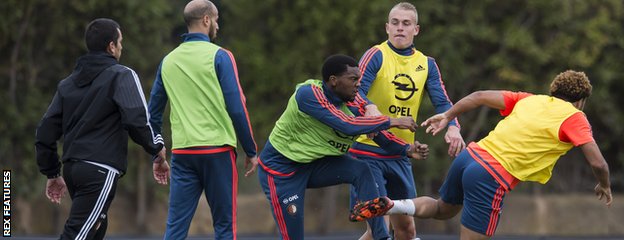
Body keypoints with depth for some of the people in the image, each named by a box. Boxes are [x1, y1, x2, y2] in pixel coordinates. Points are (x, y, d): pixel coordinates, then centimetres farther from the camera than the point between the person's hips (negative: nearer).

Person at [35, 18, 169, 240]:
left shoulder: (68, 83, 17)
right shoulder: (122, 76, -2)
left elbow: (45, 132, 16)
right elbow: (137, 120, -17)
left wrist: (52, 174, 23)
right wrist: (158, 153, -4)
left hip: (72, 169, 8)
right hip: (101, 171, -8)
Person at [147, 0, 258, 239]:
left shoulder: (168, 61, 11)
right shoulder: (219, 56, -4)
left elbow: (154, 112, 15)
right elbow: (237, 108, -8)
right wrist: (251, 151, 0)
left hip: (182, 153, 4)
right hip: (218, 150, -4)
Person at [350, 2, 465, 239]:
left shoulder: (427, 64, 9)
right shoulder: (376, 55, -8)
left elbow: (442, 102, 0)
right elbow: (355, 90, -22)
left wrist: (453, 127, -21)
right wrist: (370, 108, -43)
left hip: (400, 157, 6)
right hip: (367, 152, -6)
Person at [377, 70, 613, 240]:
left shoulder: (529, 100, 18)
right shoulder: (575, 118, 1)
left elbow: (480, 96, 14)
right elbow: (598, 163, -6)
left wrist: (447, 116, 21)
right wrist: (604, 186, 14)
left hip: (470, 156, 8)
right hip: (492, 178, -7)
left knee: (443, 209, 33)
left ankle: (398, 205, 6)